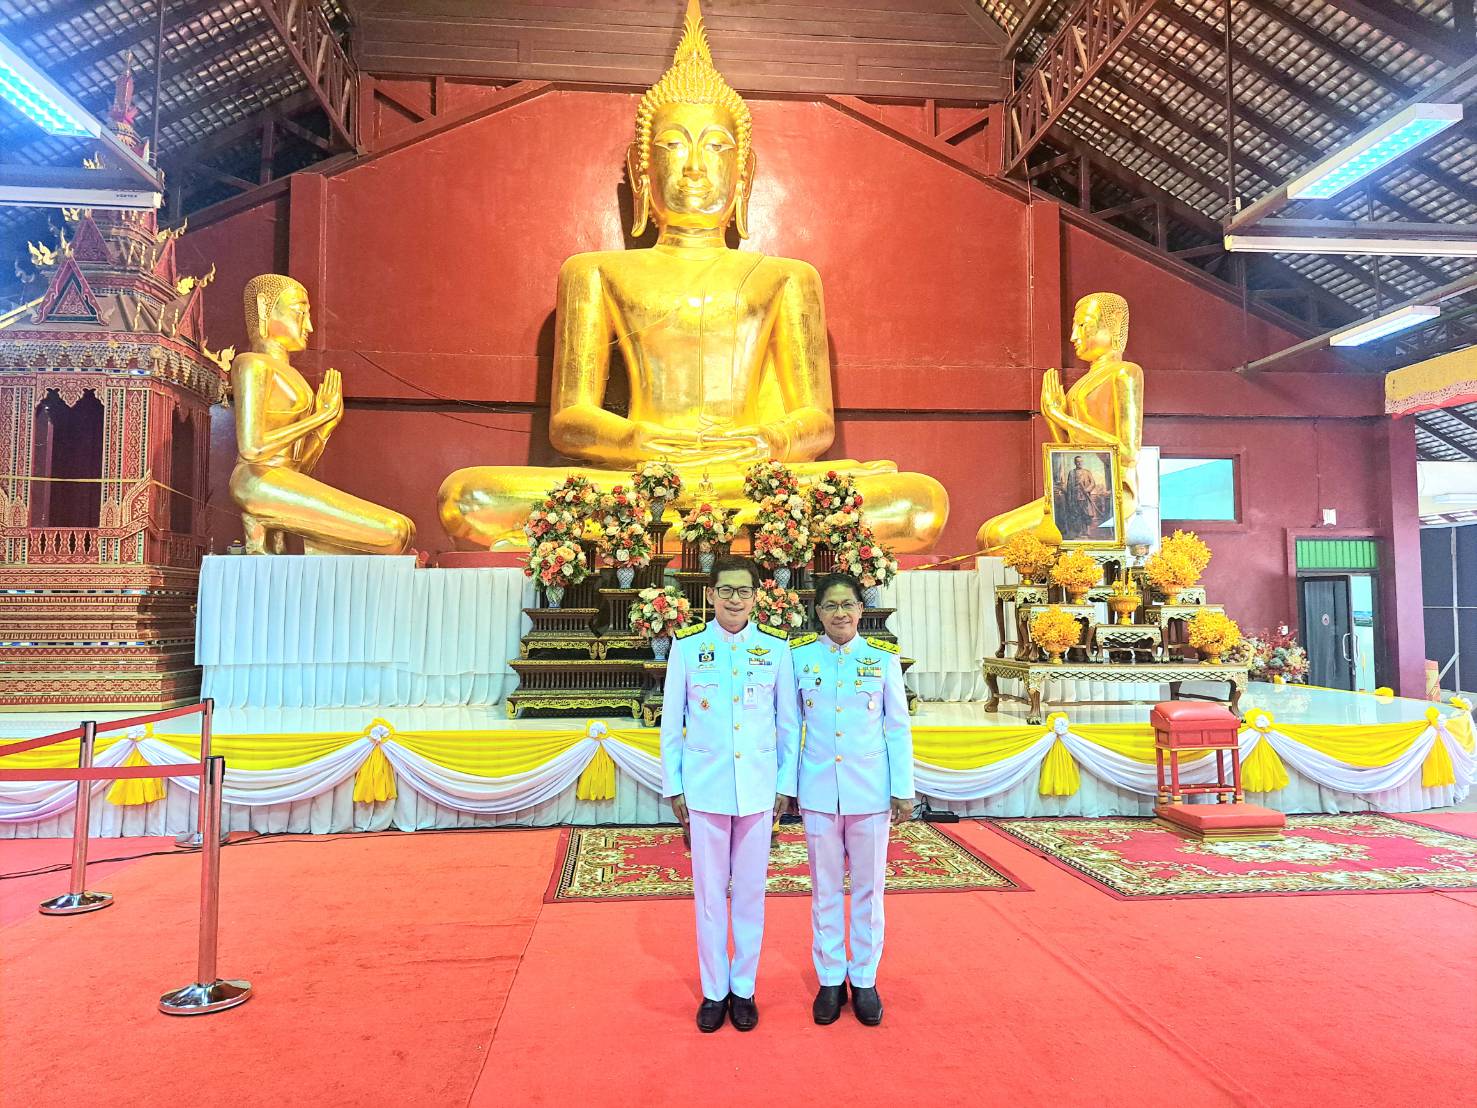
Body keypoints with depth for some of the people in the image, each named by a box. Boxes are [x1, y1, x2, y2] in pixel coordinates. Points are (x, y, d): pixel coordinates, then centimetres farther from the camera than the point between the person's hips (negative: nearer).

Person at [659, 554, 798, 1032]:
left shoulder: (776, 646, -2)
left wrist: (786, 783, 3)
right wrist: (673, 786, 2)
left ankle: (744, 989, 28)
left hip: (758, 790, 1)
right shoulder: (687, 645, -3)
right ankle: (714, 991, 26)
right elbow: (671, 720, 2)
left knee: (751, 891, 11)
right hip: (704, 789, 0)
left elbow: (789, 721, 4)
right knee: (709, 893, 9)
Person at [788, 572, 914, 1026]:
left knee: (868, 887, 10)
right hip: (818, 789, 0)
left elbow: (898, 727, 2)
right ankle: (830, 979, 26)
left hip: (870, 790, 0)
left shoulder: (883, 657, -2)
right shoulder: (799, 655, -1)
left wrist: (904, 789, 1)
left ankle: (864, 979, 26)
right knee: (825, 888, 11)